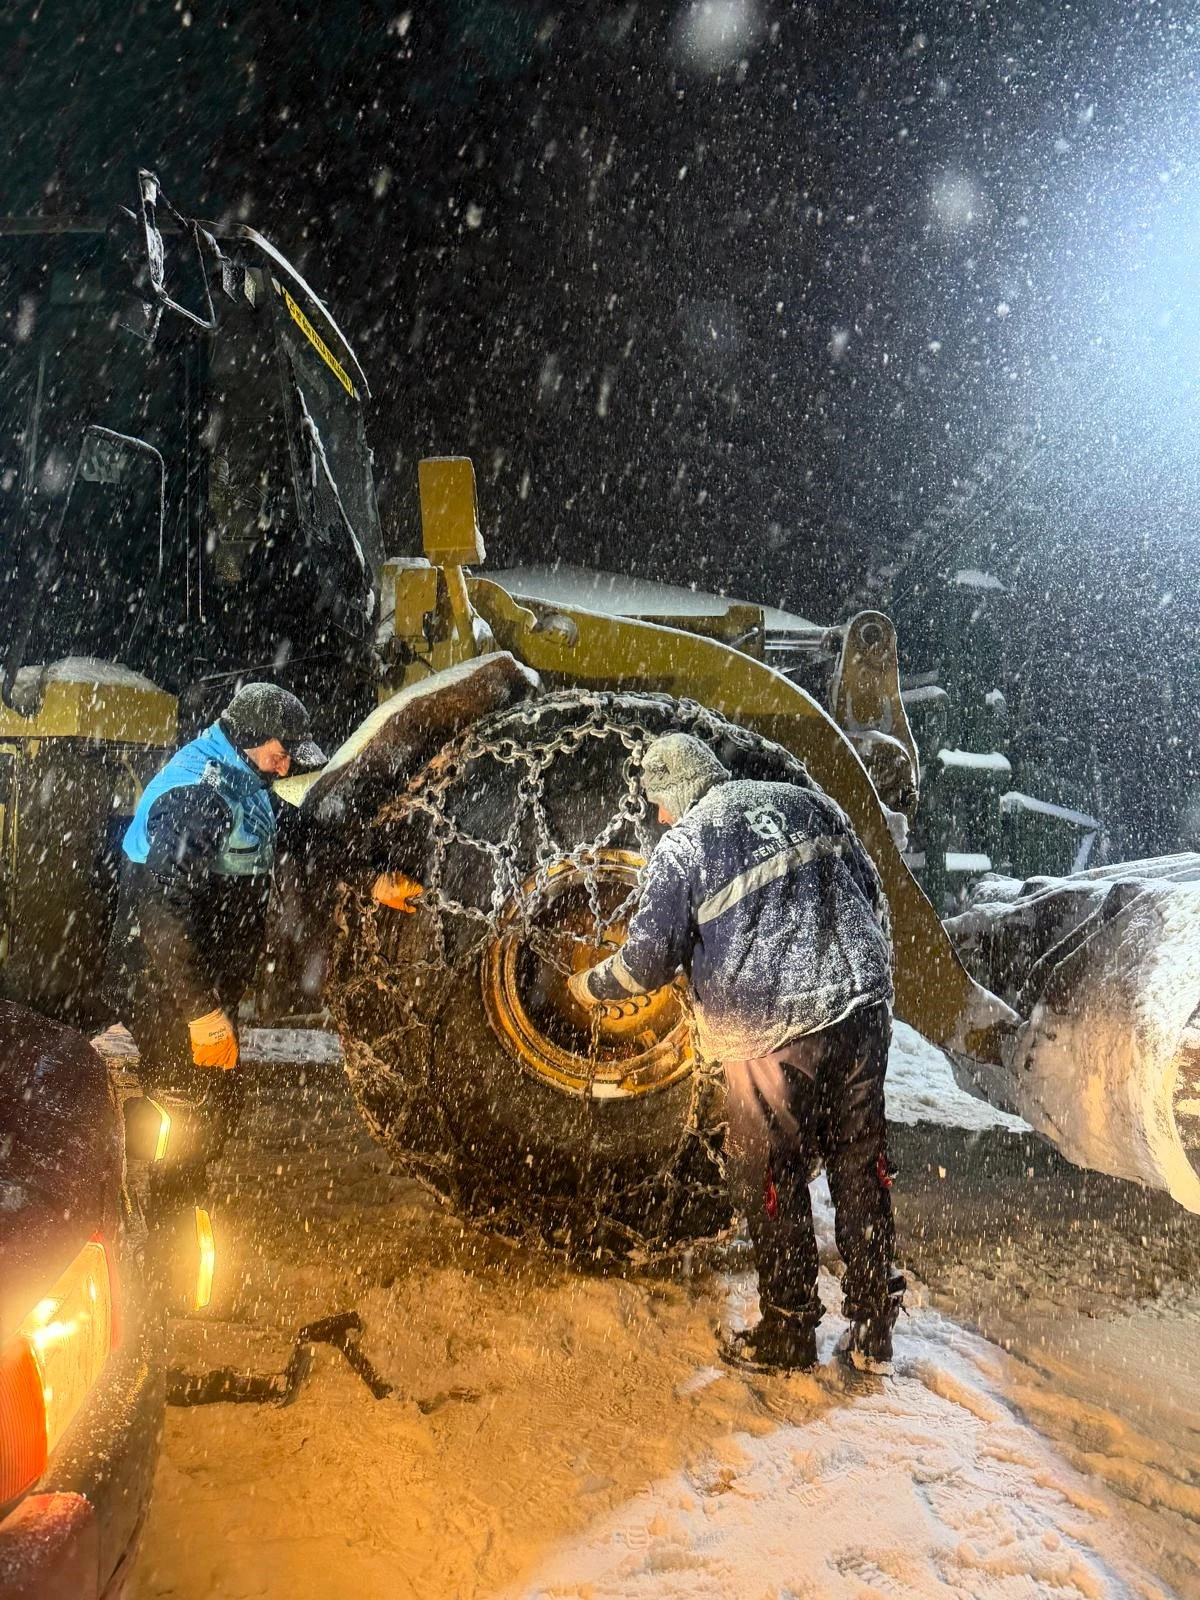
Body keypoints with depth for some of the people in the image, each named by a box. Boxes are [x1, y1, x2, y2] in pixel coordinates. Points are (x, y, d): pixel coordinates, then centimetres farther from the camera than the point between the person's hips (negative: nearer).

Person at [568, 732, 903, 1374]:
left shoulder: (682, 846, -4)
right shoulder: (806, 803, 11)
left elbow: (647, 960, -5)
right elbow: (872, 893, 15)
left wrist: (588, 985, 14)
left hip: (772, 1033, -5)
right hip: (863, 1009, 6)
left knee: (770, 1179, 11)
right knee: (861, 1165, 14)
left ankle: (788, 1333, 22)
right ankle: (873, 1333, 23)